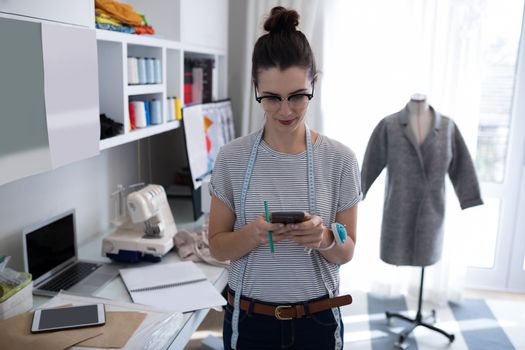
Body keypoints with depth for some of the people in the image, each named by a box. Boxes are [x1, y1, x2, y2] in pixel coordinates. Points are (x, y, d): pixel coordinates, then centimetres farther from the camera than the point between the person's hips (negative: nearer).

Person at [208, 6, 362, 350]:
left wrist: (325, 238, -24)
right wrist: (253, 234, -23)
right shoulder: (232, 157, -9)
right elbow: (217, 246, -3)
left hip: (317, 320, 0)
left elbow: (346, 252, -2)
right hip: (249, 320, 0)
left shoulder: (340, 159, -9)